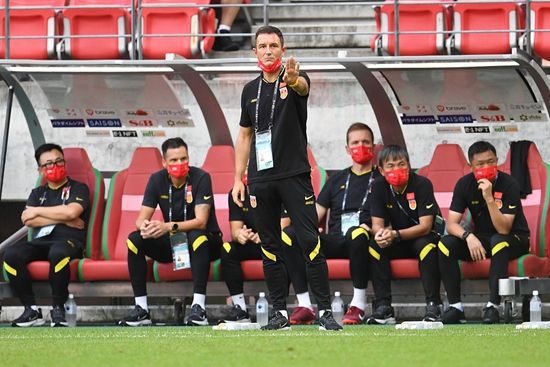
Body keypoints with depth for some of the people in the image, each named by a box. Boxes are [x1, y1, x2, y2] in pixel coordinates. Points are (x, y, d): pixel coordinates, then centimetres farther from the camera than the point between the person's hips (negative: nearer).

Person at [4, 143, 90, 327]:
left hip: (69, 241, -4)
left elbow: (71, 211, -9)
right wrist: (63, 219, -4)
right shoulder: (37, 193, 25)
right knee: (11, 254, -27)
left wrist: (38, 211, 1)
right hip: (41, 242, 4)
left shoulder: (78, 188, 13)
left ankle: (58, 308, -28)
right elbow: (28, 220, 6)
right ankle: (31, 310, -24)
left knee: (58, 253, -42)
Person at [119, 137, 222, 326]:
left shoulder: (201, 178, -17)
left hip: (206, 242, -4)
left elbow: (201, 222, -26)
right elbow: (141, 219, -7)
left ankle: (198, 307, -42)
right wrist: (144, 226, -33)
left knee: (197, 236, -39)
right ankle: (141, 309, -18)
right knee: (134, 239, -19)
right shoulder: (157, 180, -3)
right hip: (171, 242, 4)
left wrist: (169, 227, -41)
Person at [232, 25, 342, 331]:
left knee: (310, 242, -10)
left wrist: (293, 79, -52)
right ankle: (280, 312, 11)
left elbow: (303, 87, -27)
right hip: (261, 179, 5)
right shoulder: (251, 90, 13)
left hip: (294, 176, -5)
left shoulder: (294, 81, -1)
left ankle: (325, 311, -9)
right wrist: (239, 179, 11)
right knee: (270, 247, 6)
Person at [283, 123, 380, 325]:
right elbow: (317, 215, 20)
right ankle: (305, 305, -29)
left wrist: (371, 228, -16)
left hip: (363, 240, -4)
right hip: (334, 240, 4)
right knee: (289, 234, -22)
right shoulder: (337, 179, 26)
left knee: (357, 233, -42)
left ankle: (358, 305, -33)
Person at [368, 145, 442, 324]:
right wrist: (380, 232, -35)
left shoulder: (422, 184, -18)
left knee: (426, 244, -36)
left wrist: (396, 235, -39)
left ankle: (432, 305, -34)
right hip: (397, 243, 4)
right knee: (374, 245, -25)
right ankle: (383, 306, -27)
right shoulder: (379, 186, -6)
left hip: (422, 237, -4)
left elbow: (425, 226, -24)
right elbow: (377, 223, -9)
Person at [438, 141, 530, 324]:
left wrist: (489, 198, -37)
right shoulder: (464, 184, -7)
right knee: (445, 245, -20)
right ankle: (455, 306, -20)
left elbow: (503, 229, -27)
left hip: (514, 239, -4)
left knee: (499, 242, -39)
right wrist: (469, 237, -32)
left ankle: (493, 306, -37)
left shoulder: (508, 184, -20)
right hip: (481, 238, 4)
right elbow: (452, 223, -11)